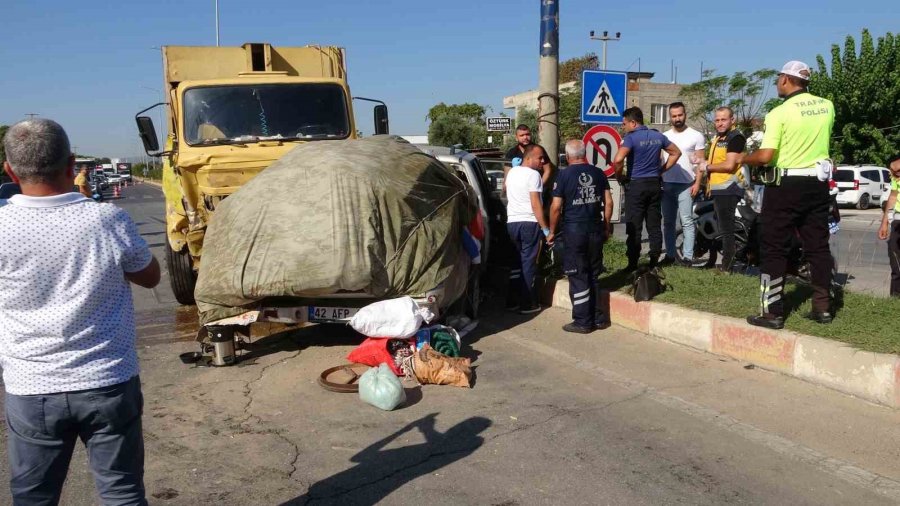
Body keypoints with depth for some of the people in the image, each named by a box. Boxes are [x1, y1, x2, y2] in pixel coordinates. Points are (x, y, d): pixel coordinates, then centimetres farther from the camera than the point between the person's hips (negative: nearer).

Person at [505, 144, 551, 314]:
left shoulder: (512, 172, 12)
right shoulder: (533, 174, -12)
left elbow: (507, 194, 27)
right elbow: (535, 204, -16)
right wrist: (545, 228, -14)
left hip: (512, 222, 7)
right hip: (529, 223, -7)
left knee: (517, 261, 15)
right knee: (528, 263, -2)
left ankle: (512, 301, 15)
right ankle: (527, 304, 1)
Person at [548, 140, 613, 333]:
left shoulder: (564, 175, -7)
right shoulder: (598, 173, 5)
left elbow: (556, 207, -9)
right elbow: (608, 203, 6)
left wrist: (552, 231, 2)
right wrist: (606, 226, 17)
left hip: (574, 230, -4)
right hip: (596, 230, 4)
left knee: (578, 277, 2)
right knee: (593, 275, 15)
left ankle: (583, 321, 5)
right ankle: (596, 317, 21)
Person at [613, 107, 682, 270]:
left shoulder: (631, 138, -13)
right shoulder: (658, 136, 8)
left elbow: (618, 160, -26)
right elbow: (676, 153, 18)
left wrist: (619, 176, -9)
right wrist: (662, 170, 16)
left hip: (636, 185, -6)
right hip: (654, 184, 6)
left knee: (633, 227, -1)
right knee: (654, 226, 10)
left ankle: (633, 264, -1)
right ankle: (654, 261, 14)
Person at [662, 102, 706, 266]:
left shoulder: (696, 136, 0)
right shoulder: (664, 136, 11)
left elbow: (700, 162, -1)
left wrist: (697, 183, -10)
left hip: (686, 185, -4)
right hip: (667, 184, 4)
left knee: (687, 221, -5)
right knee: (667, 221, 8)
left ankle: (687, 256, -3)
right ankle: (670, 254, 16)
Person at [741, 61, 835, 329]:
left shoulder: (780, 112, -14)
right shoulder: (827, 106, 5)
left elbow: (765, 156, -19)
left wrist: (741, 159, -1)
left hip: (787, 186, -6)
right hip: (819, 184, 6)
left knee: (775, 249, 1)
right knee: (818, 246, 13)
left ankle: (772, 312, 1)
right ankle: (823, 307, 18)